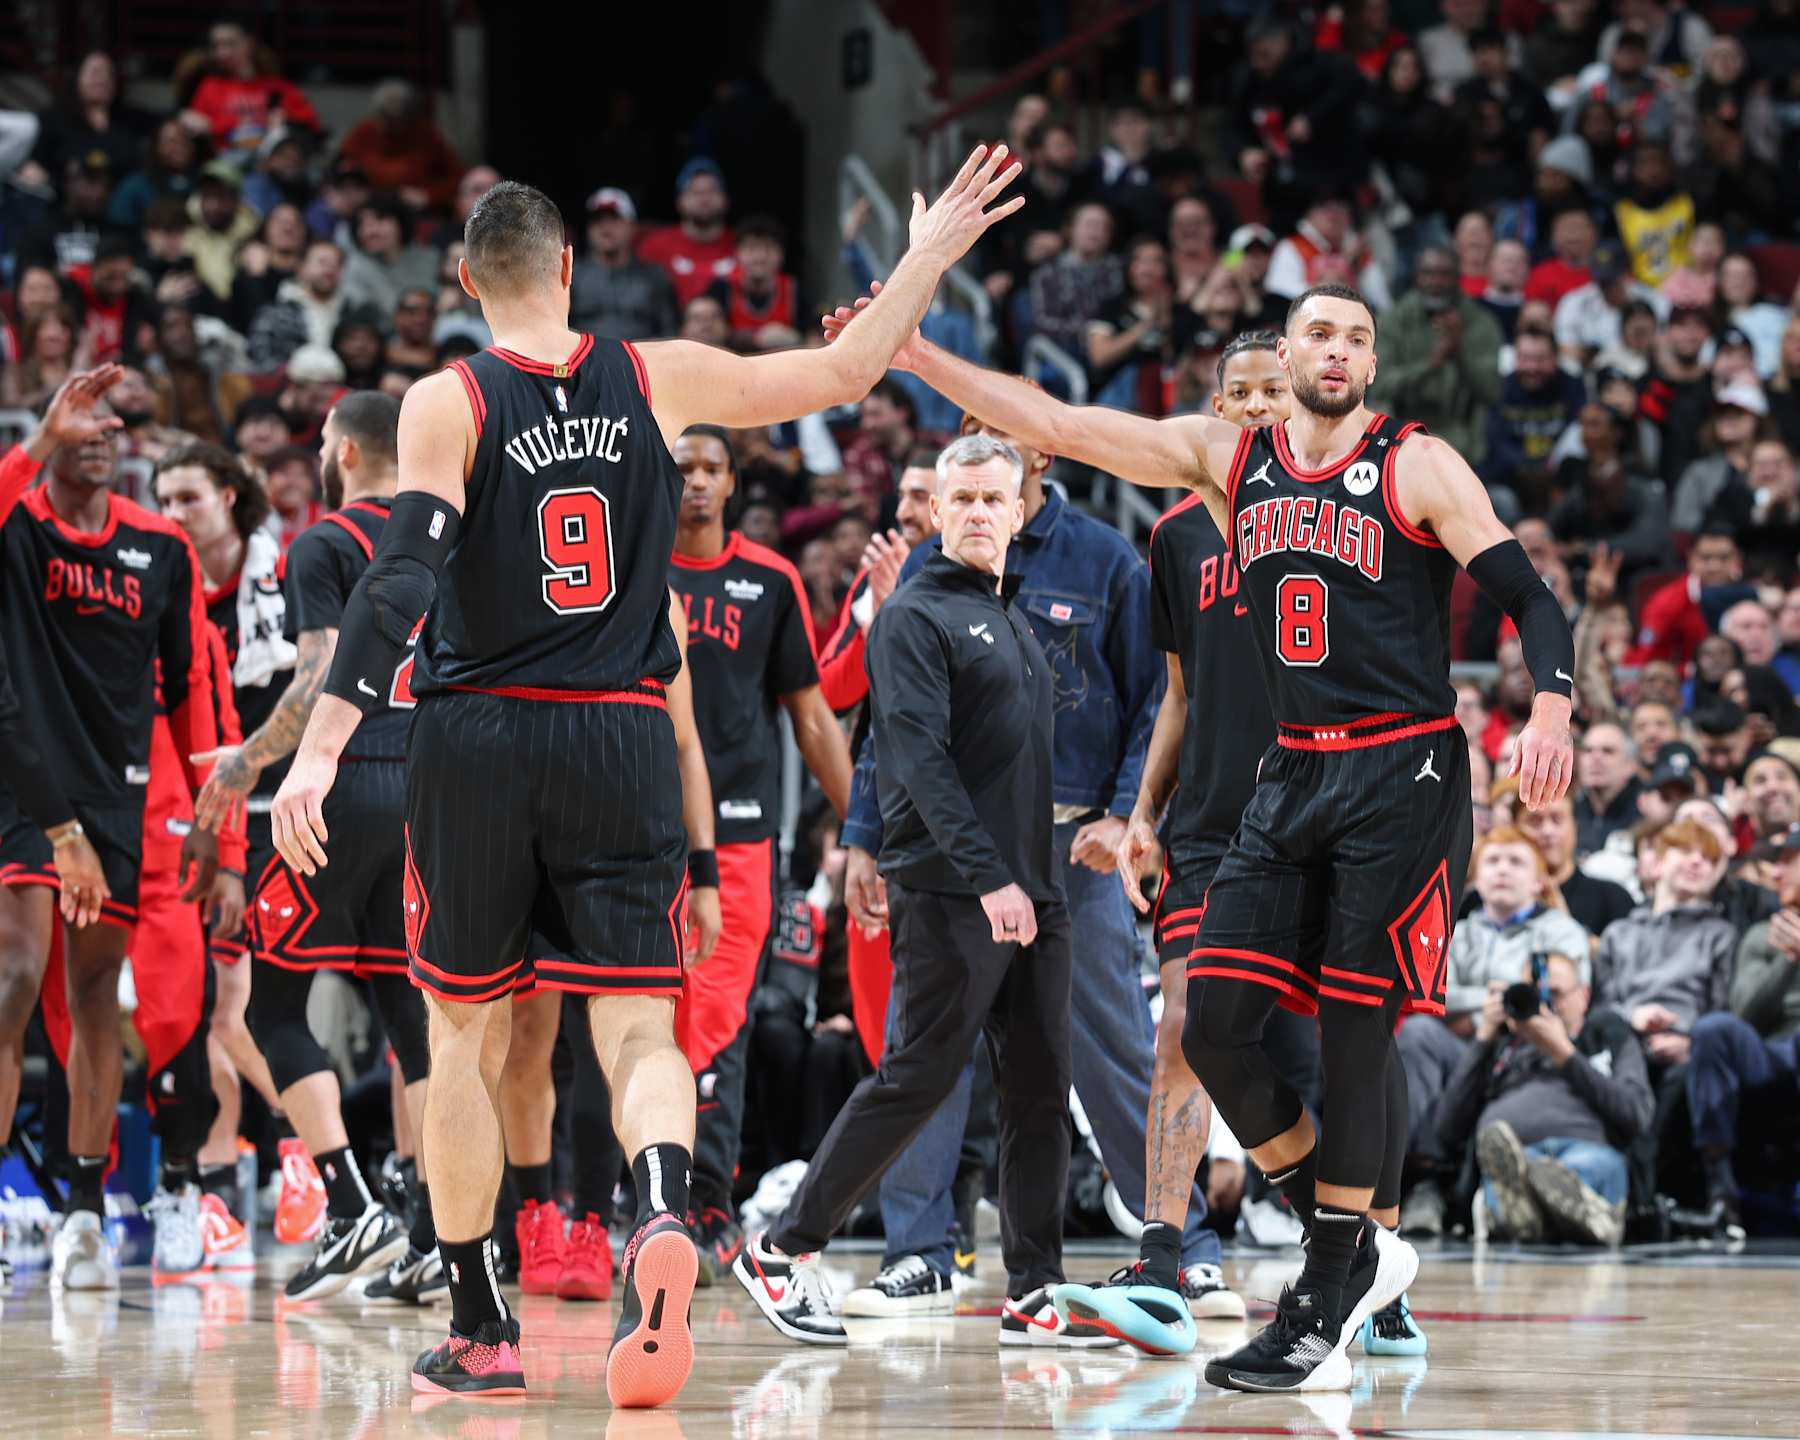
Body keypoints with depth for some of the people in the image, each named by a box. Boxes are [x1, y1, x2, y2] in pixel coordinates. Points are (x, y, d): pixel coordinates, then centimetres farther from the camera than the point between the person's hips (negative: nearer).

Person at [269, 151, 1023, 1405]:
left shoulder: (448, 404, -4)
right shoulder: (656, 380, 3)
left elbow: (401, 580, -15)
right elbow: (843, 375, 11)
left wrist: (322, 749, -20)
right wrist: (928, 259, 24)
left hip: (477, 739, -1)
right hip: (620, 741, 1)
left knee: (466, 1033, 12)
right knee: (638, 1030, -1)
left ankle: (480, 1330, 15)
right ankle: (663, 1219, -33)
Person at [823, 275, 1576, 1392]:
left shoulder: (1416, 467, -2)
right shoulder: (1227, 457, 11)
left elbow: (1531, 599, -8)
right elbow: (1056, 427, 10)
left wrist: (1551, 710, -27)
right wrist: (917, 358, 4)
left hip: (1403, 776, -6)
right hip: (1294, 778, 6)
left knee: (1355, 1035, -6)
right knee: (1214, 1024, -2)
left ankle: (1325, 1306, 1)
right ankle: (1355, 1251, 14)